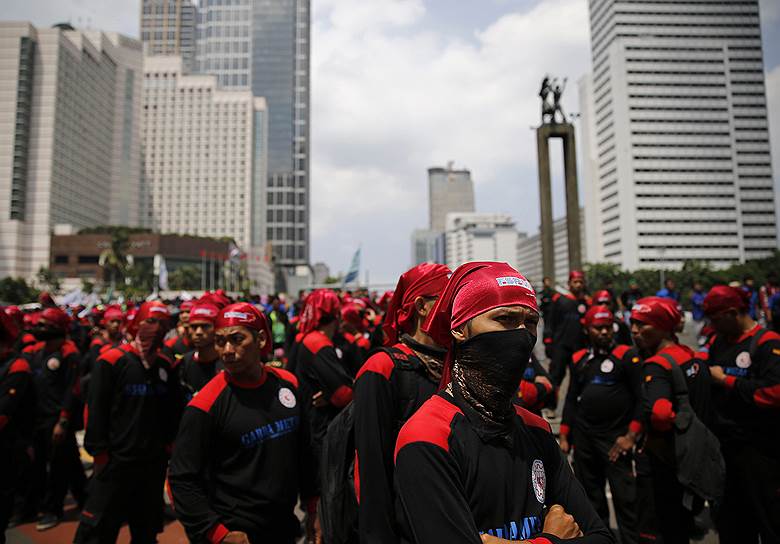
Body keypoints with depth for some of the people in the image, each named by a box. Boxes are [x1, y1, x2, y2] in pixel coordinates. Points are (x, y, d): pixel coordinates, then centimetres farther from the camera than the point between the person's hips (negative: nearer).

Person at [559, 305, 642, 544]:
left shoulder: (627, 355, -5)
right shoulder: (578, 359, 9)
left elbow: (641, 398, -7)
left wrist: (631, 435, -11)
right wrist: (564, 436, 10)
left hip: (616, 438, -4)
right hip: (584, 437, 5)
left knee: (625, 497, -2)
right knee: (591, 495, 14)